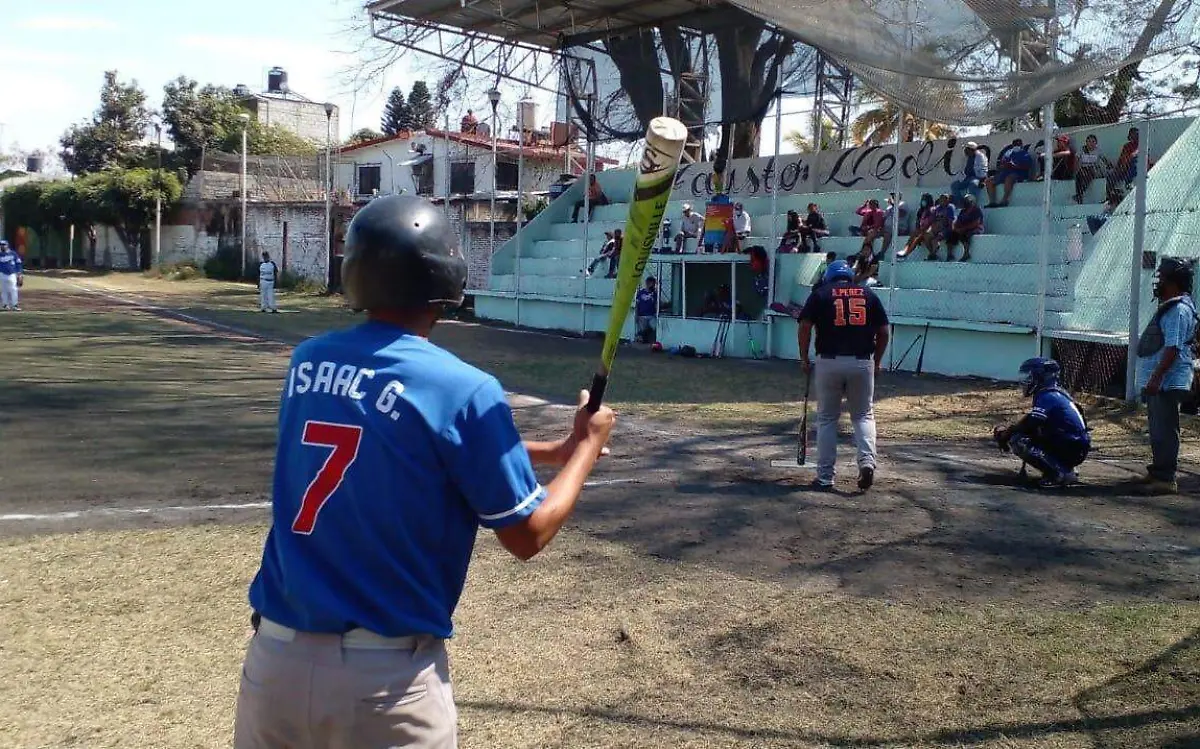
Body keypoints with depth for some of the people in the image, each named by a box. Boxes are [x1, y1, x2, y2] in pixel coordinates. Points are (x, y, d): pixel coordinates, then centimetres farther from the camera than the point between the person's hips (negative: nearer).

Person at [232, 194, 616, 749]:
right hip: (387, 677, -5)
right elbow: (527, 536, -7)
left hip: (274, 658, 5)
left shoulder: (307, 362, 2)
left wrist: (547, 451, 21)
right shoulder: (464, 390, -15)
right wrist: (586, 446, 9)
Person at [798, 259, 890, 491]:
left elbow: (805, 326, -4)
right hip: (862, 363, 1)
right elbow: (883, 331, 9)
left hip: (829, 362, -1)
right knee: (863, 415, 15)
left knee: (826, 418, 9)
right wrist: (877, 362, 19)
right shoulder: (868, 294, 12)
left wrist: (804, 359, 4)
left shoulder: (820, 294, 6)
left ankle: (825, 477, 10)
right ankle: (867, 461, -8)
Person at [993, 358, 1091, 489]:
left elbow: (1029, 423, -20)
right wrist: (1009, 430, 11)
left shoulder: (1047, 396, -13)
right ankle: (1064, 468, 9)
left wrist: (1005, 435, -6)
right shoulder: (1056, 394, 18)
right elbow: (1031, 425, 21)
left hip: (1070, 449, -10)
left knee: (1017, 441, -16)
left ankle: (1060, 473, -16)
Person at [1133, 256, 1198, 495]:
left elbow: (1173, 348, -23)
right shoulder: (1169, 306, 18)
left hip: (1167, 382, -11)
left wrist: (1156, 377, -26)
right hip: (1159, 382, 11)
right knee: (1158, 429, 17)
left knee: (1164, 430, -8)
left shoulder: (1178, 309, -16)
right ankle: (1158, 471, 27)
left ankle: (1166, 479, -5)